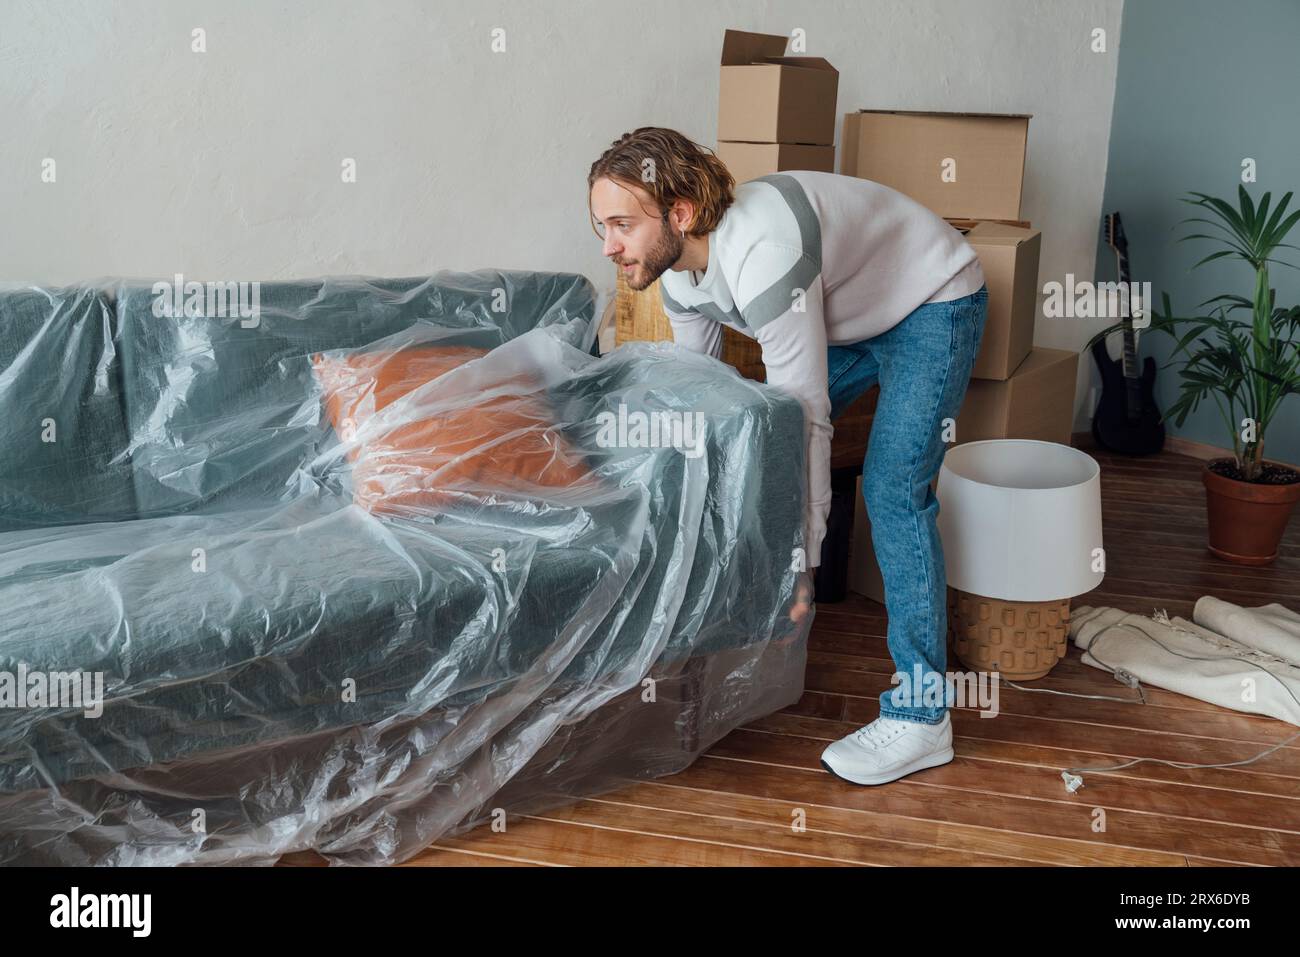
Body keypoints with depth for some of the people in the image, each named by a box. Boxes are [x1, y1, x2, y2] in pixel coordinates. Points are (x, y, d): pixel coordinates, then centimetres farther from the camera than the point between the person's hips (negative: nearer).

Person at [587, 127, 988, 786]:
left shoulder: (762, 257, -39)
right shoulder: (678, 271, -10)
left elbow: (804, 419, -37)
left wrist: (798, 566, -32)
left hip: (933, 306, -8)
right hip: (850, 313, 9)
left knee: (892, 488, -19)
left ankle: (921, 717, -13)